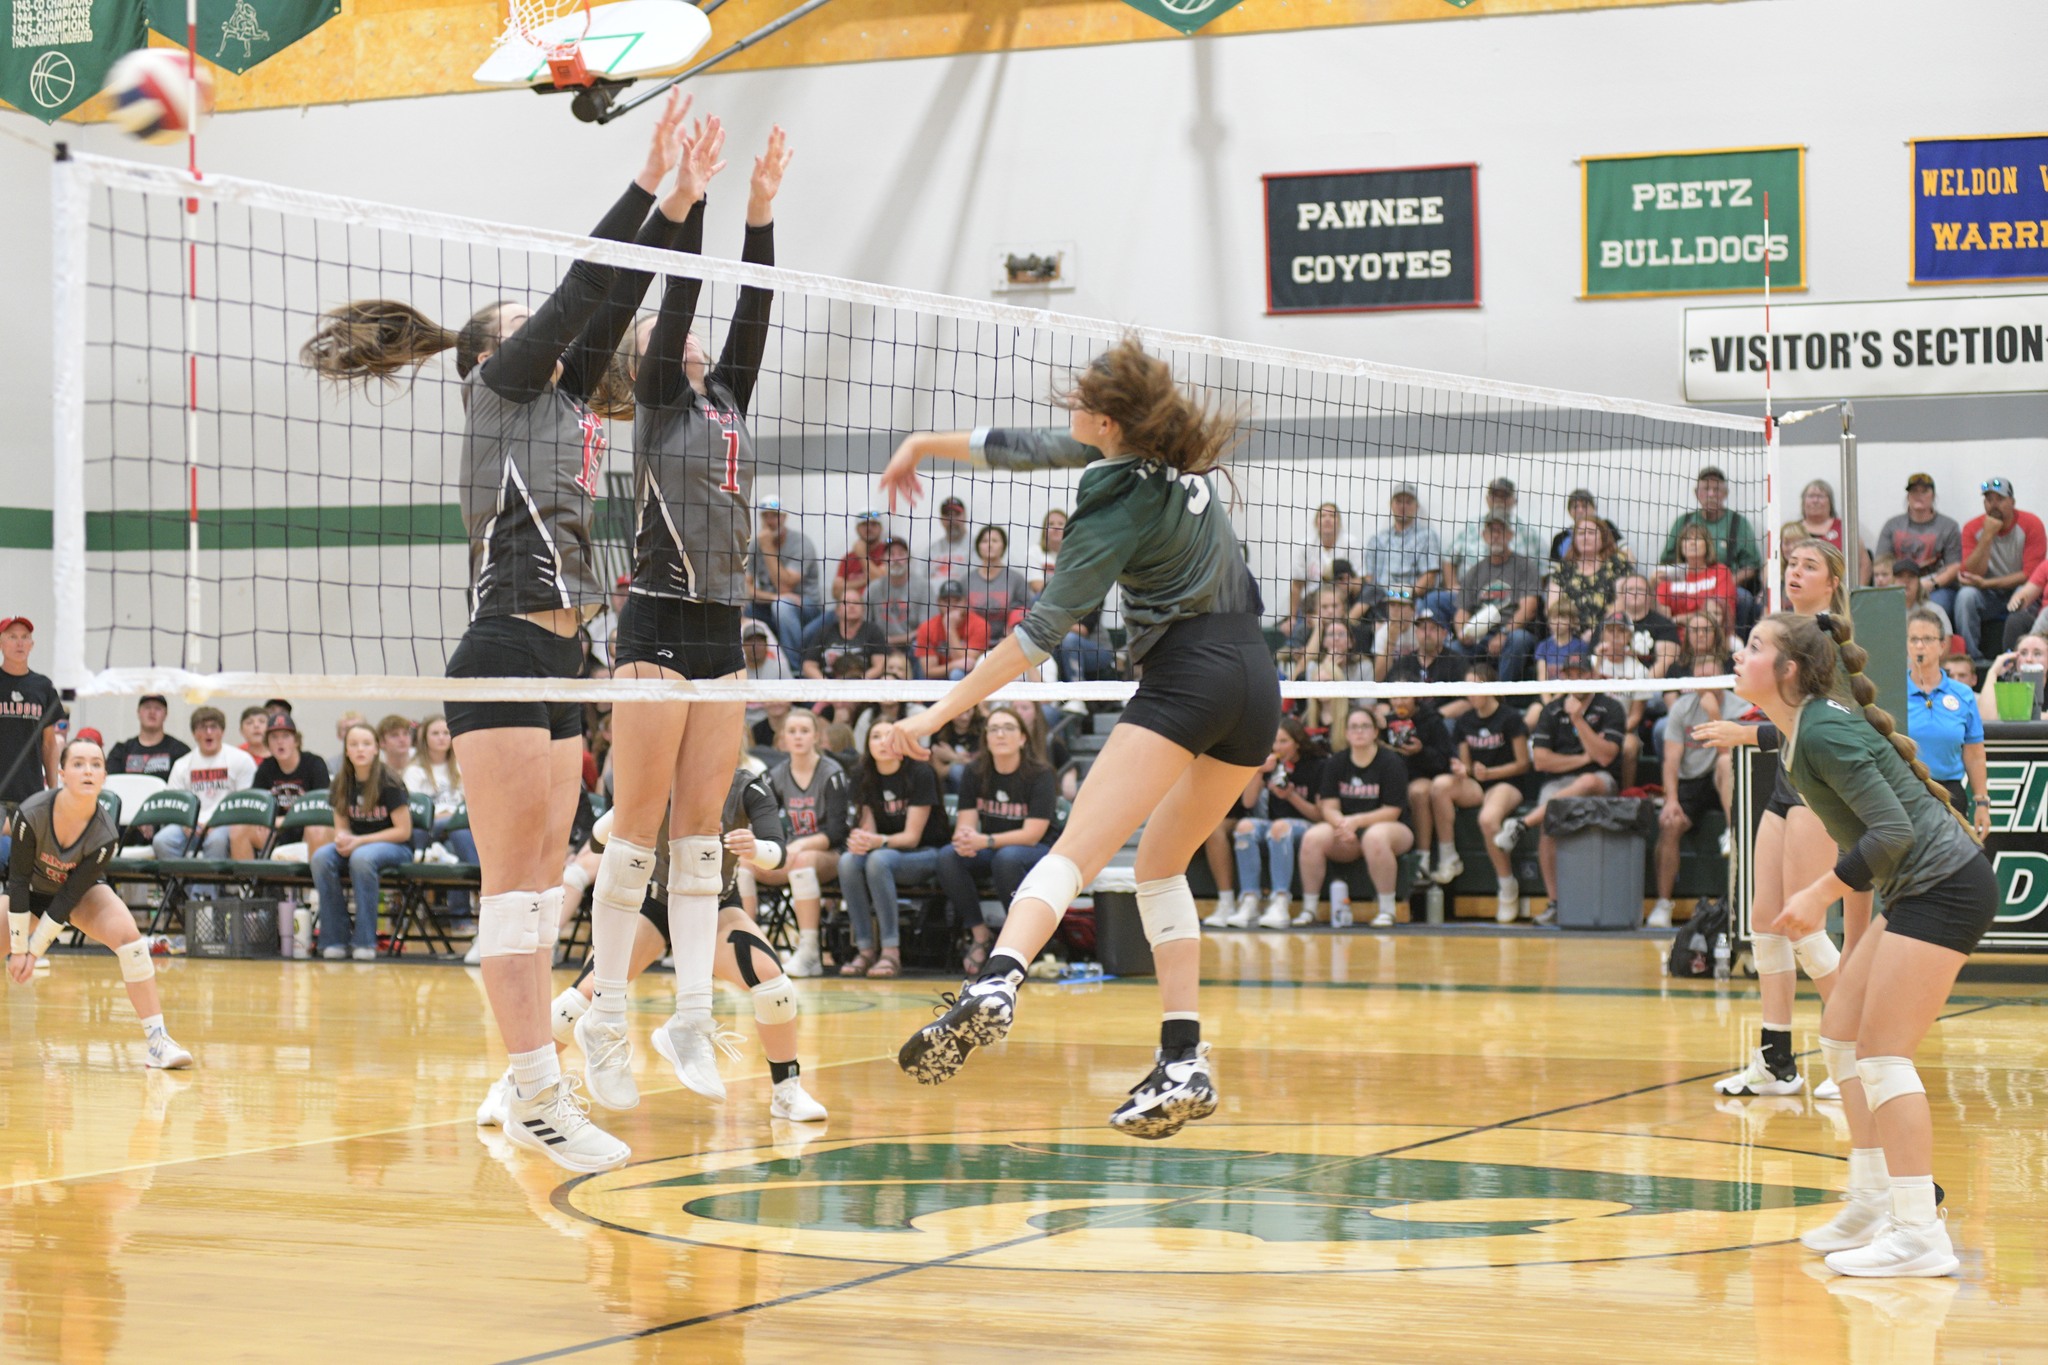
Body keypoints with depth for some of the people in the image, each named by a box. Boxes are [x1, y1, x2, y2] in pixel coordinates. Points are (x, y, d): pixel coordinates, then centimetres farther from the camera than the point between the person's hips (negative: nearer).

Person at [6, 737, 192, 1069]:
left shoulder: (104, 835, -29)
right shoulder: (30, 815, -31)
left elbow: (70, 896, -23)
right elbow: (18, 881, -22)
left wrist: (34, 951, -20)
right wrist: (18, 949, -19)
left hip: (82, 891, -1)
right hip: (32, 889, 1)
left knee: (126, 933, -27)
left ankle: (156, 1041, -24)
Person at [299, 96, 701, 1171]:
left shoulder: (559, 399, 21)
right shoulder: (497, 386, 2)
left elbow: (613, 304, 18)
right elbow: (584, 287, -5)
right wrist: (649, 182, -1)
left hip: (555, 664, 9)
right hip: (502, 659, -9)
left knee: (541, 885, 7)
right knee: (514, 888, -9)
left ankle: (530, 1093, 10)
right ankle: (540, 1096, -12)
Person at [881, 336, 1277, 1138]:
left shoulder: (1120, 509, -10)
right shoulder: (1175, 451, 10)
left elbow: (1042, 630, -12)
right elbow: (1024, 449, 22)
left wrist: (941, 712, -9)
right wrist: (926, 443, 29)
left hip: (1188, 675, -8)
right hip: (1256, 684, 8)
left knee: (1077, 851, -21)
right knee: (1161, 863, 18)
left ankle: (994, 985, -45)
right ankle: (1184, 1064, 7)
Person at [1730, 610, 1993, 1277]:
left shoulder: (1825, 732, -19)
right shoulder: (1800, 728, 10)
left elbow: (1892, 829, -24)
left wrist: (1823, 893, -19)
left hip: (1945, 888, -10)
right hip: (1920, 891, 10)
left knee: (1881, 1052, -11)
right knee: (1841, 1033, 12)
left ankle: (1921, 1235, -10)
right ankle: (1871, 1206, 19)